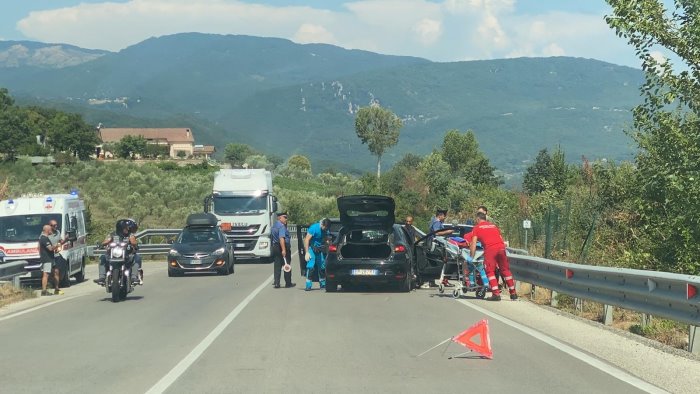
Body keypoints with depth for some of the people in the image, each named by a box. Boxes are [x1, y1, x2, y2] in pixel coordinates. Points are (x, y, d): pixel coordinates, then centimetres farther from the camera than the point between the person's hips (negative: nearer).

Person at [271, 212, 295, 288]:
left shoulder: (274, 226, 14)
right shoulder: (281, 226, -16)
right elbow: (281, 238, -26)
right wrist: (283, 250, -29)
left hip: (275, 247, 8)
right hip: (283, 247, -8)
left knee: (277, 266, 8)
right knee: (286, 265, 2)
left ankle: (276, 283, 4)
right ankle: (288, 283, 8)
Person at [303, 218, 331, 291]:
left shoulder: (327, 230, -5)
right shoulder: (314, 228, -23)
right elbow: (306, 240, -23)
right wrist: (307, 252, -27)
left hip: (319, 249, 5)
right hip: (311, 248, -5)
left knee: (322, 267, 6)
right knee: (310, 266, -16)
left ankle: (323, 284, 20)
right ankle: (308, 285, -15)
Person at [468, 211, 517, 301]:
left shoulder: (477, 228, 15)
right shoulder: (494, 225, 28)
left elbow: (473, 243, 7)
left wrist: (471, 257, 9)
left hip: (490, 249, -5)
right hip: (501, 247, 5)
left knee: (490, 271, 1)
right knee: (505, 270, 13)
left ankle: (496, 294, -9)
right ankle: (513, 293, 17)